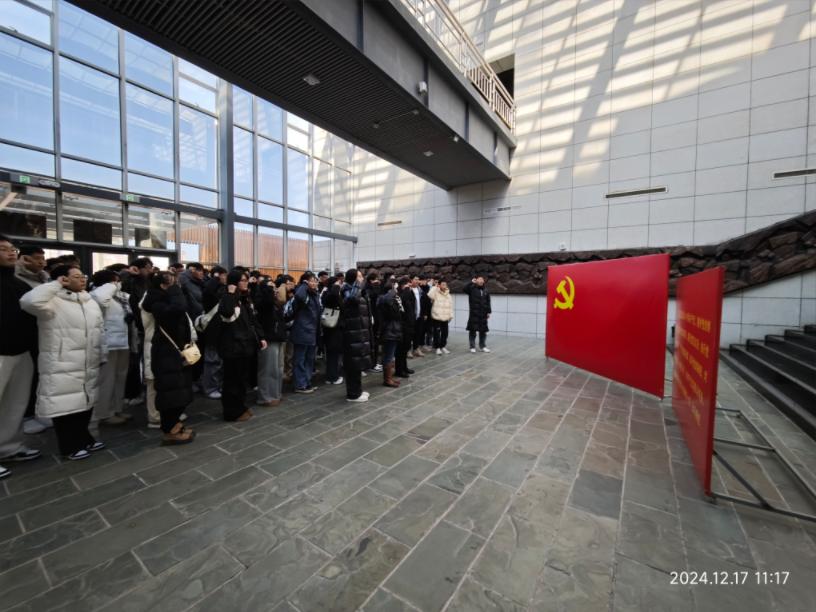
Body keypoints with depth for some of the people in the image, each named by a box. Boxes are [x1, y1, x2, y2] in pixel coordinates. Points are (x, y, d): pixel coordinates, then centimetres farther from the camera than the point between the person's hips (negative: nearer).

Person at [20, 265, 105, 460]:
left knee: (86, 402, 16)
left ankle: (84, 439, 32)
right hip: (62, 366, -6)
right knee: (65, 405, 2)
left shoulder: (90, 301, 11)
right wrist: (56, 284, -19)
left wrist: (102, 356, 10)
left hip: (89, 365, 7)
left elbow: (100, 329, 13)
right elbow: (30, 302, -34)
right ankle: (70, 446, 17)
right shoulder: (53, 301, -10)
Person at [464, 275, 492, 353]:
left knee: (483, 330, 10)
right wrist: (471, 282, -23)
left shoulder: (485, 290, 9)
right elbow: (465, 289, -23)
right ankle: (472, 347, 12)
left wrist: (488, 312, 8)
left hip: (483, 314, 4)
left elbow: (488, 302, 11)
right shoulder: (472, 288, -3)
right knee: (473, 330, 1)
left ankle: (482, 346, 22)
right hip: (474, 313, -4)